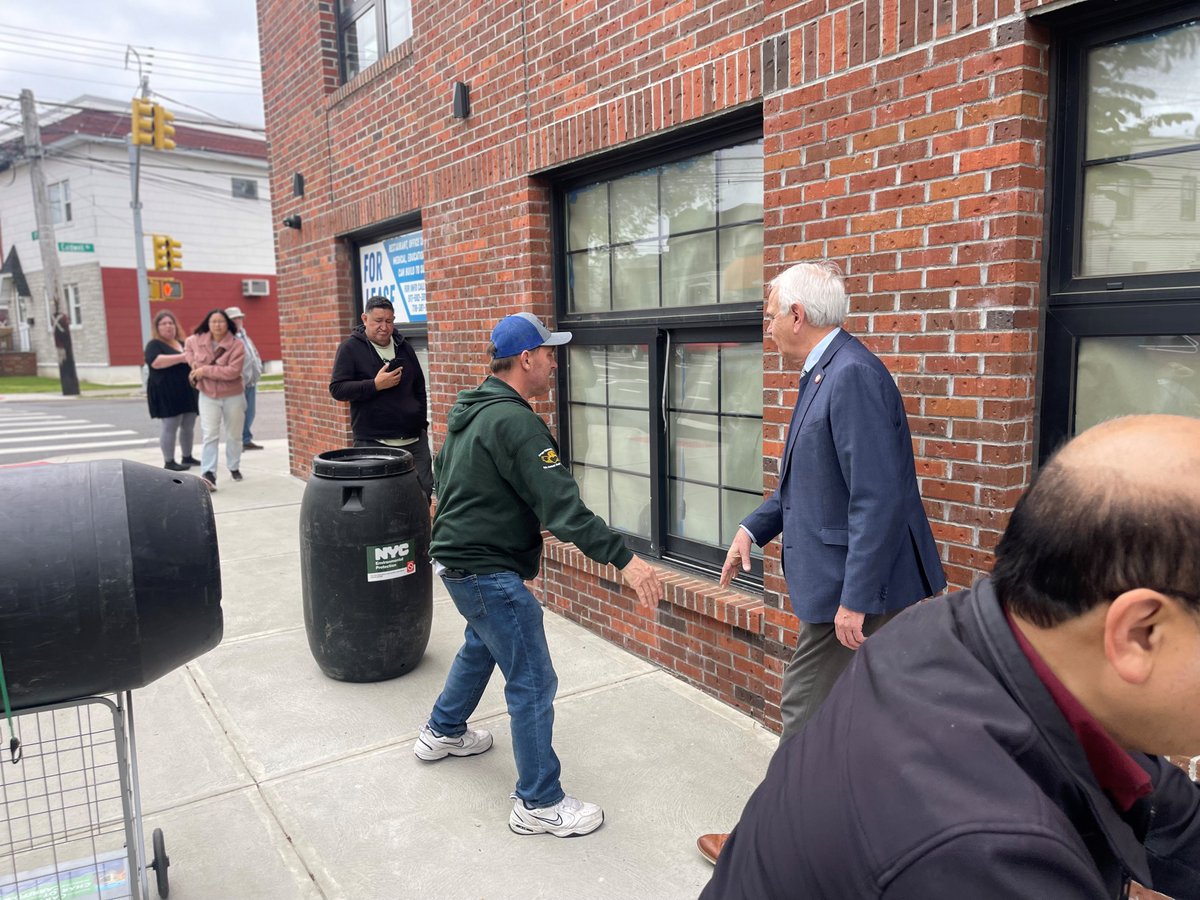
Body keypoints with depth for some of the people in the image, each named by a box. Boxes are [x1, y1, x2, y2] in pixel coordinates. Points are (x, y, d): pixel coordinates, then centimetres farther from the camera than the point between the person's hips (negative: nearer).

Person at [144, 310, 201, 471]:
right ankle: (169, 462, -2)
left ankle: (187, 457, 21)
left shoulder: (183, 344, 20)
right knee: (169, 427, -6)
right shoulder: (154, 344, -3)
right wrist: (181, 357, -22)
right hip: (167, 395, -7)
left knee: (188, 426, 10)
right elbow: (156, 362, -22)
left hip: (187, 392, 7)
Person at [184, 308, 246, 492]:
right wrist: (193, 362, 4)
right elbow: (187, 345, 22)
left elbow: (233, 371, -25)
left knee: (234, 435, 14)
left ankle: (234, 468, 34)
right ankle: (208, 475, -13)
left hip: (233, 396, -1)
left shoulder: (236, 345, -15)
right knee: (210, 436, -8)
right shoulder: (197, 340, -3)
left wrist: (205, 370, -23)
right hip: (208, 396, 1)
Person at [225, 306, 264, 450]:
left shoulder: (244, 336, 20)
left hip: (251, 382, 9)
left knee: (249, 413, 13)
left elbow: (255, 355, 27)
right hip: (239, 383, -9)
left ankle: (246, 440, 22)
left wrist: (258, 369, 12)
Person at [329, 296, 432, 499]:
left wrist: (422, 423, 19)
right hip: (373, 443, -4)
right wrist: (375, 385, -17)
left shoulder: (404, 347, 13)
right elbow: (336, 389, -8)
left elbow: (419, 388, 23)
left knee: (424, 491, 3)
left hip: (414, 440, 5)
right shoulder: (351, 348, -1)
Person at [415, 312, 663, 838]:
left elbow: (444, 475, 22)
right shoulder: (514, 421, -23)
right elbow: (561, 504, -29)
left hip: (458, 554, 11)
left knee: (482, 645, 31)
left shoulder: (469, 411, 9)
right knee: (533, 682, -3)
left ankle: (442, 732, 50)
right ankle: (539, 804, 9)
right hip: (488, 570, -11)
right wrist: (623, 559, -29)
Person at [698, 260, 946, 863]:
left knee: (807, 712, 5)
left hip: (856, 586, -10)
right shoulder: (824, 373, 11)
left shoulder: (853, 376, -20)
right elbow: (807, 479, 19)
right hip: (849, 582, 10)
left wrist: (855, 598, -24)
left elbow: (877, 499, -25)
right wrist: (754, 528, 11)